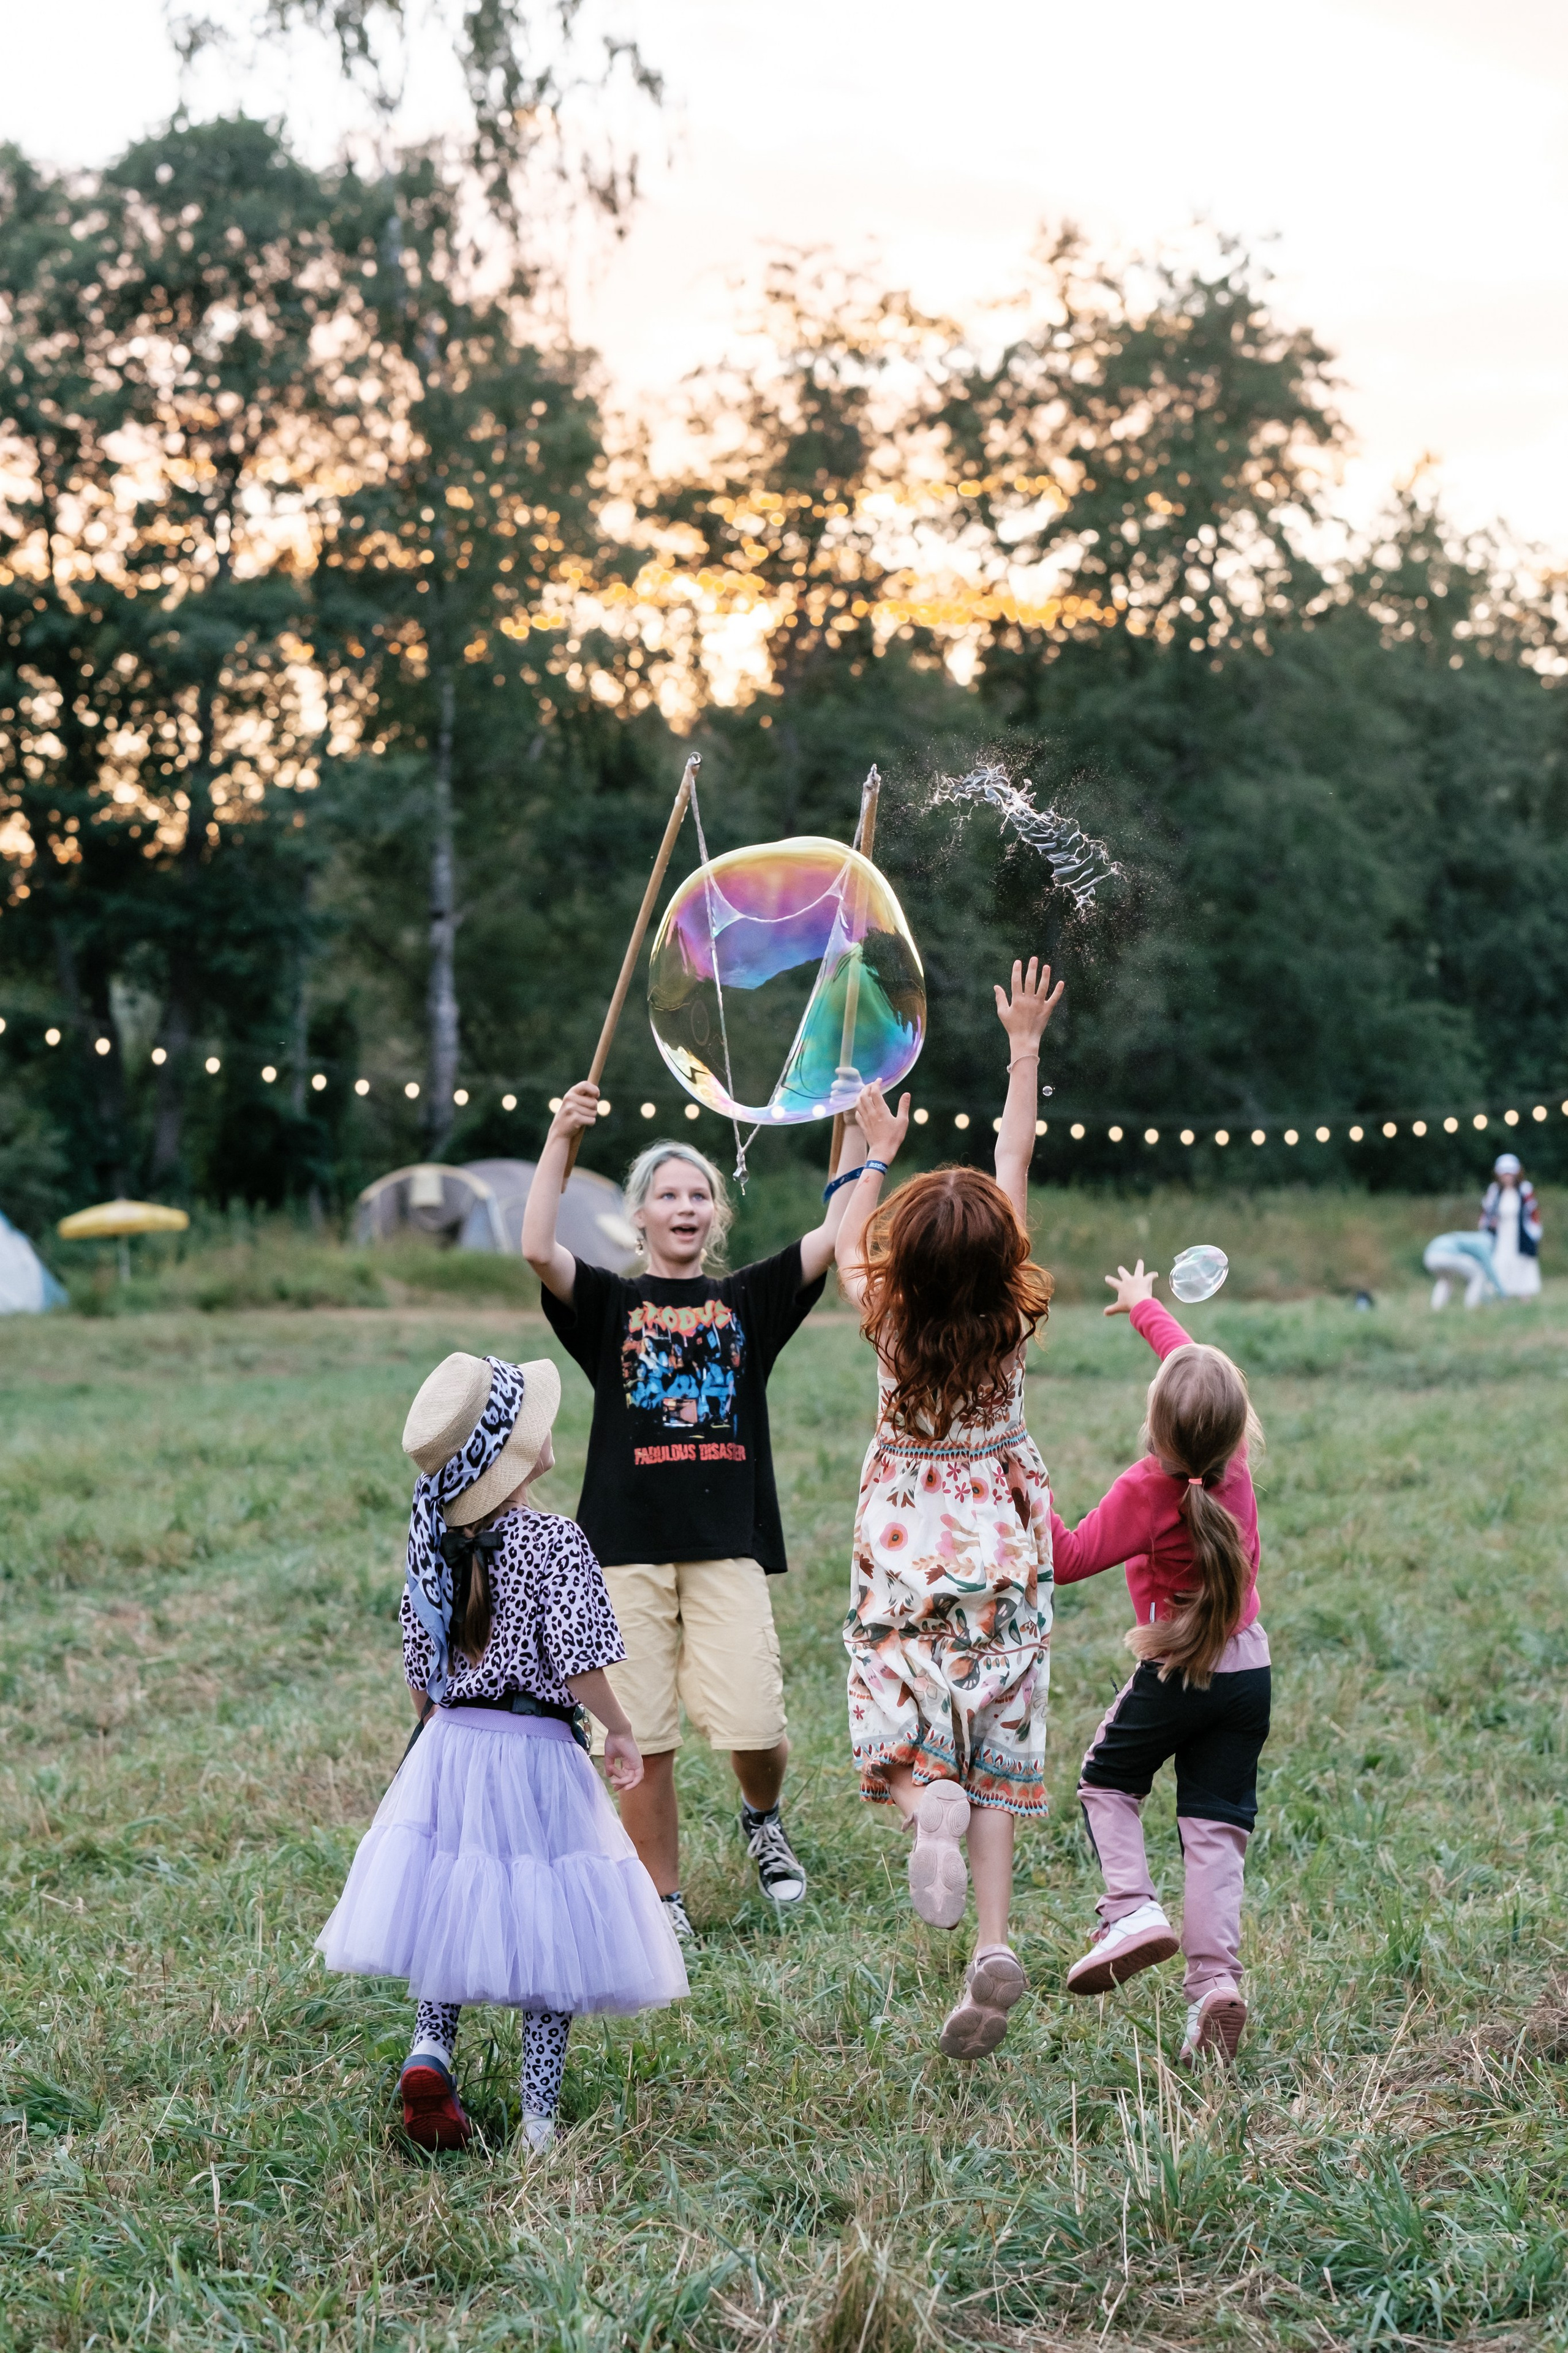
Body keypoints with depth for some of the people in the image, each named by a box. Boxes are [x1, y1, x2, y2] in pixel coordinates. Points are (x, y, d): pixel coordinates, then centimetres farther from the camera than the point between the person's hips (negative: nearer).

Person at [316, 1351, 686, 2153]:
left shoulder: (437, 1545, 4)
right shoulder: (555, 1542, -14)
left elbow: (420, 1670, 10)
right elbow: (576, 1659, -18)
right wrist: (619, 1731, -3)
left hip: (447, 1751, 5)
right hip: (536, 1754, -5)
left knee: (451, 1913, 19)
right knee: (548, 1934, 5)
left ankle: (429, 2047, -2)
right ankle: (540, 2122, 8)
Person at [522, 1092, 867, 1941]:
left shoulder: (747, 1301, 12)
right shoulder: (609, 1304, 8)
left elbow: (836, 1236, 2)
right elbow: (537, 1249, -11)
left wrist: (858, 1131, -4)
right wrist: (561, 1138, -16)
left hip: (728, 1545, 0)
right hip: (629, 1544, 0)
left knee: (753, 1728, -9)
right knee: (642, 1741, 0)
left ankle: (762, 1820, 24)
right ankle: (664, 1901, 15)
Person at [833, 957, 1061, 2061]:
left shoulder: (889, 1319, -13)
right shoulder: (1014, 1315, -11)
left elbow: (846, 1242, 10)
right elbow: (1015, 1160, -1)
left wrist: (877, 1156, 24)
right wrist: (1026, 1046, 6)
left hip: (908, 1543, -1)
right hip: (1001, 1537, 1)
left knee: (901, 1717, 6)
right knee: (996, 1738, 4)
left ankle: (929, 1808, -29)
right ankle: (996, 1940, -11)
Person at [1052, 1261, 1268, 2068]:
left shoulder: (1147, 1492, -19)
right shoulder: (1232, 1457, -4)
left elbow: (1069, 1558, -14)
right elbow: (1195, 1362, 14)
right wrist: (1144, 1307, 28)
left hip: (1172, 1672, -4)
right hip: (1248, 1669, 5)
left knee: (1107, 1782, 19)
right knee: (1216, 1826, 4)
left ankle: (1133, 1910, -2)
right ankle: (1215, 1979, -8)